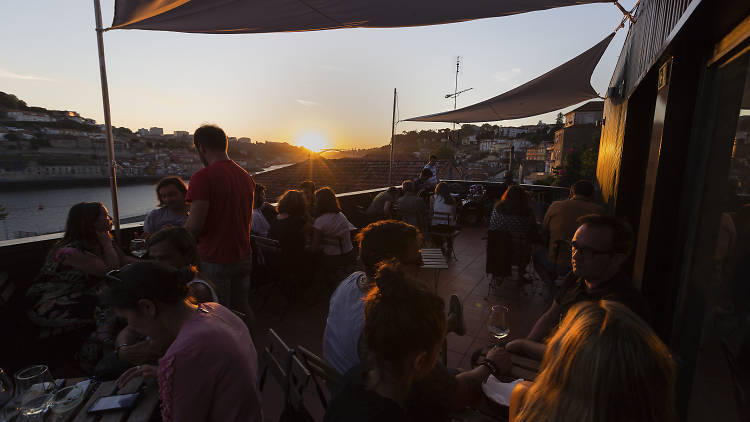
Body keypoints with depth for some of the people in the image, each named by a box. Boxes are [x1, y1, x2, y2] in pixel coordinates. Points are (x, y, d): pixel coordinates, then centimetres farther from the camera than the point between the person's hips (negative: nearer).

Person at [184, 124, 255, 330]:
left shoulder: (203, 177, -17)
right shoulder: (246, 176, 6)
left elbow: (195, 225, -20)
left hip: (215, 260, -7)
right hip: (243, 256, 7)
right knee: (242, 309, 20)